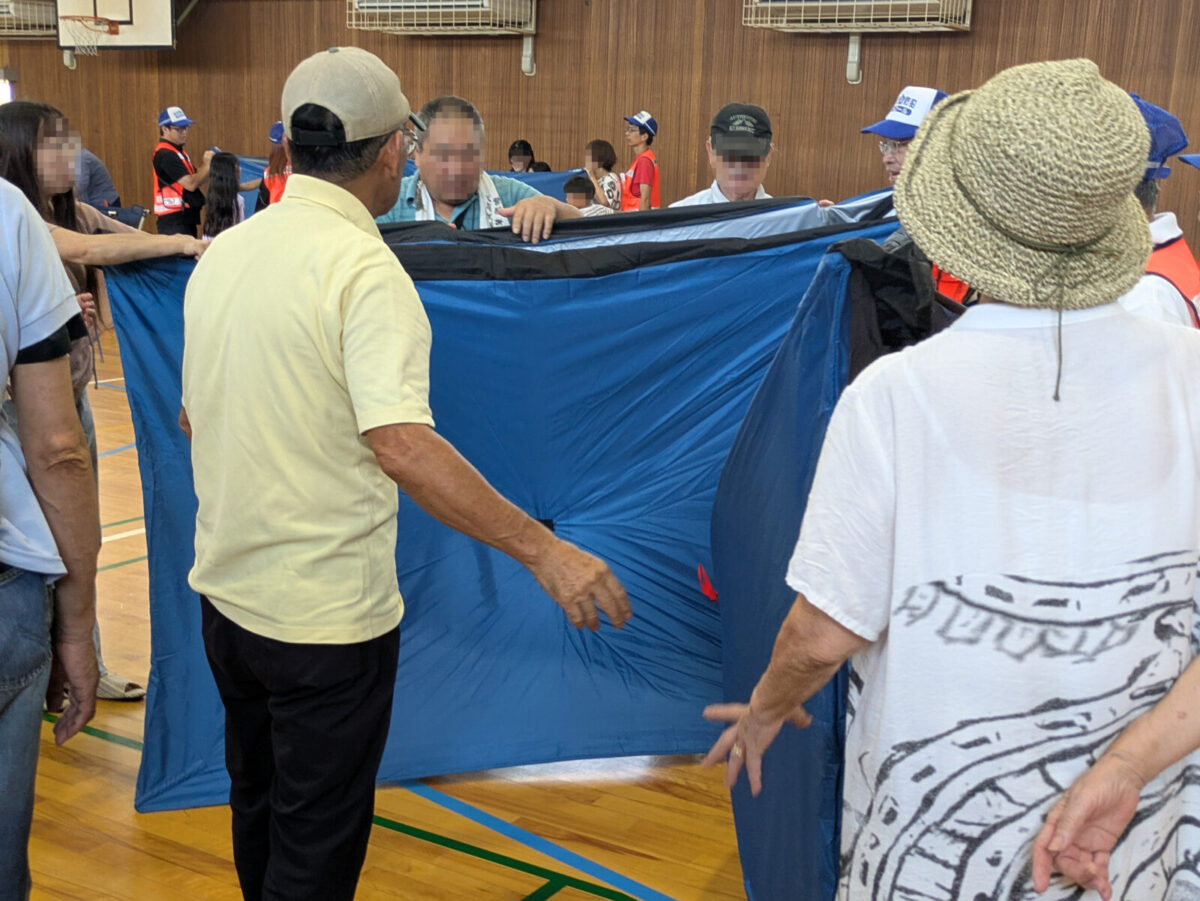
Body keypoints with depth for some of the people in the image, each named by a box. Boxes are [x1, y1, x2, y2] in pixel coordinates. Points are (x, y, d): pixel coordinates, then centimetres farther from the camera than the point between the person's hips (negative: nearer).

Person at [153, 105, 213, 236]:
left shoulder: (178, 151, 17)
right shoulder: (165, 154, -14)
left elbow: (197, 181, 16)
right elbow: (190, 184, -21)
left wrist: (209, 164, 1)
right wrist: (206, 165, -9)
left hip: (186, 218, 10)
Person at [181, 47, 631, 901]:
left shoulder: (223, 253, 3)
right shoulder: (363, 267, -20)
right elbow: (401, 444, -32)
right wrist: (543, 549, -31)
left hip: (227, 592, 8)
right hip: (327, 611, -7)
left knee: (260, 805, 26)